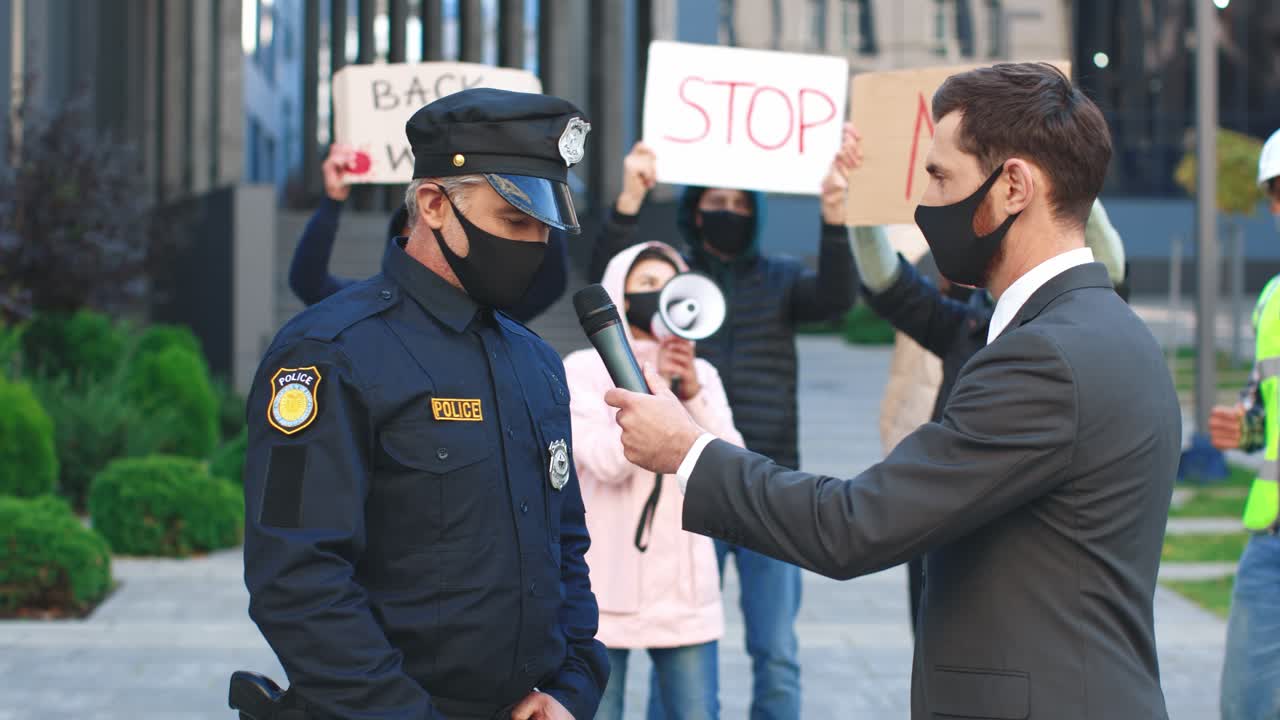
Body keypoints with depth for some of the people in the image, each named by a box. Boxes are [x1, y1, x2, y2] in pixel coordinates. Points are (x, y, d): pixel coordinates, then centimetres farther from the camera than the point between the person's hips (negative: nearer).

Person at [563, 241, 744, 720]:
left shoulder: (701, 374, 11)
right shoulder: (583, 369, -1)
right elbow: (607, 461, -15)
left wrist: (692, 393, -12)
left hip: (684, 594, 3)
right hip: (604, 593, -3)